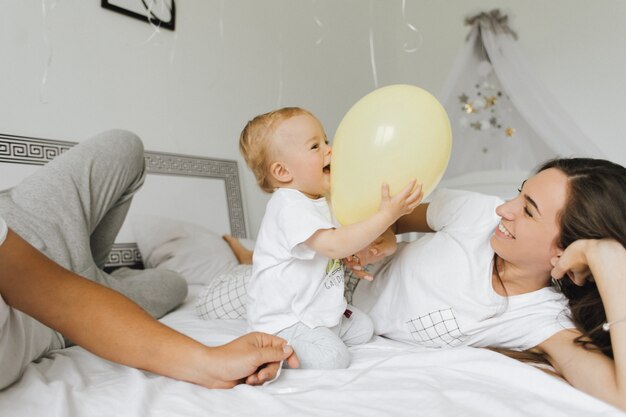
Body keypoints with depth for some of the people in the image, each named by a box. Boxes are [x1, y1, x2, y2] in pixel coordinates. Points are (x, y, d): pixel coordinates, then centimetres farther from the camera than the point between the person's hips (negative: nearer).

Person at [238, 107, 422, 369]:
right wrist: (386, 215, -31)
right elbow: (334, 244, -32)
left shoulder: (320, 200, 8)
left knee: (362, 328, 11)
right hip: (283, 320, -9)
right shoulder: (289, 207, -25)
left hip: (321, 312, 9)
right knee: (332, 358, -22)